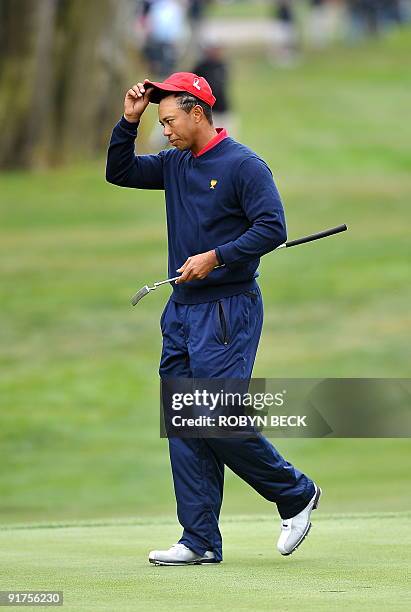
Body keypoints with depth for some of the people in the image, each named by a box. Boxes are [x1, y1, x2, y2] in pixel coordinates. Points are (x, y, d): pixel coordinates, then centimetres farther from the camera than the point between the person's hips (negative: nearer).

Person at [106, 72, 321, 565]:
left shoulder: (243, 165, -9)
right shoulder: (175, 164, 14)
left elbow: (273, 229, -16)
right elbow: (119, 172, 18)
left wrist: (216, 256, -20)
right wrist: (128, 121, 6)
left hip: (227, 311, -8)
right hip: (181, 310, 8)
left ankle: (296, 493, 8)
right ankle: (200, 542, 5)